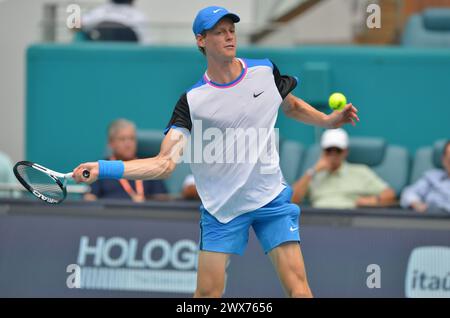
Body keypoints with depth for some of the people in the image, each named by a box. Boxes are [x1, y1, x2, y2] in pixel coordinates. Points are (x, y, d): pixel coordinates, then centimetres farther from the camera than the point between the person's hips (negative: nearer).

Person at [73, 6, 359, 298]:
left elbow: (292, 106, 23)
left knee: (297, 285, -10)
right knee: (207, 292, -3)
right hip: (221, 206, -1)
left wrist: (329, 120, 5)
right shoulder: (192, 100, -10)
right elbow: (165, 164, -17)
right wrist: (103, 169, -29)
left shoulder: (266, 71, 0)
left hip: (271, 197, 2)